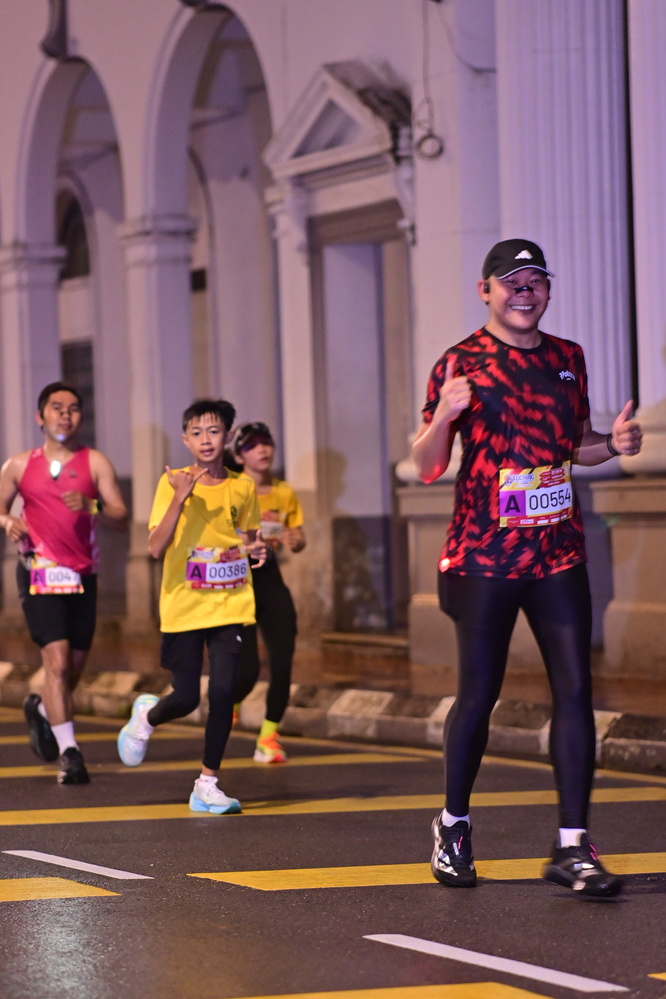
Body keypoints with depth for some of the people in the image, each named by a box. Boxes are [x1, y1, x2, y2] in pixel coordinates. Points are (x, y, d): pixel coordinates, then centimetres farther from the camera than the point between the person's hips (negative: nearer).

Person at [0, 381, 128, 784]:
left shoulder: (95, 463, 3)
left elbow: (121, 517, -5)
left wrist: (91, 506, -24)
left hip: (83, 576, 2)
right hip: (39, 573, -2)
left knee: (75, 667, 12)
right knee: (57, 659, -16)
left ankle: (41, 709, 44)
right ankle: (69, 752, -14)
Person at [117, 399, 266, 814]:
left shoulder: (243, 488, 4)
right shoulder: (173, 483, -5)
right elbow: (156, 547, -14)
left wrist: (256, 547, -2)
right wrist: (180, 497, -24)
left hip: (230, 604, 2)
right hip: (183, 607, -2)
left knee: (223, 691, -10)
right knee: (186, 699, 0)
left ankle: (208, 784, 3)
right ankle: (146, 716, 36)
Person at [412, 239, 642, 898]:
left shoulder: (567, 359, 12)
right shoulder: (460, 363, -3)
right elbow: (427, 466, -3)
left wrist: (612, 443, 1)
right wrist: (445, 413, -22)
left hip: (558, 554, 4)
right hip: (484, 557, -4)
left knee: (574, 688, -5)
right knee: (478, 693, 3)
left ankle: (572, 846, -3)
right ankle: (454, 826, 25)